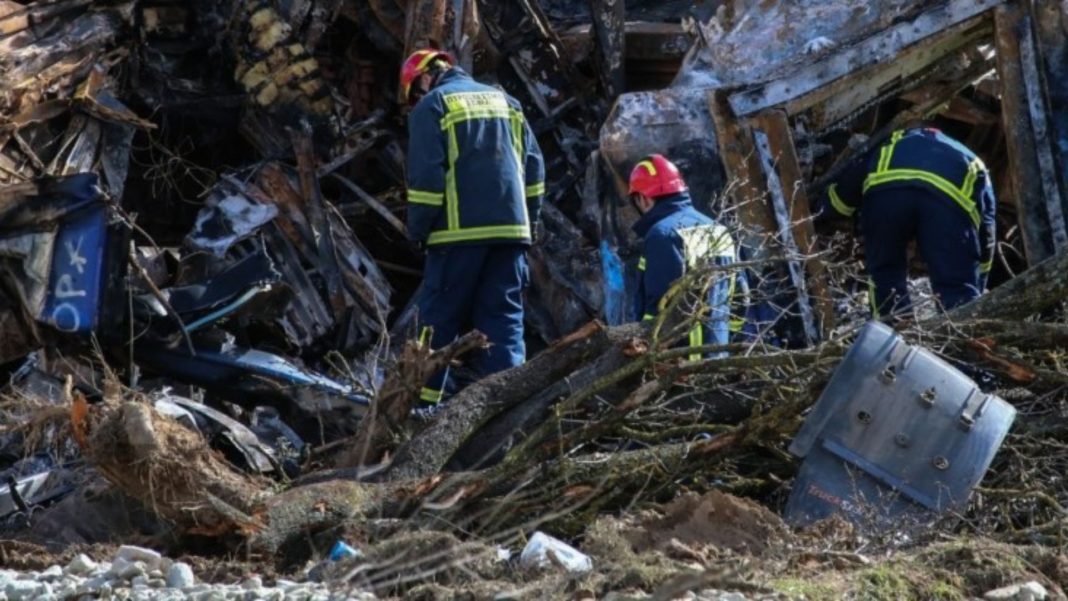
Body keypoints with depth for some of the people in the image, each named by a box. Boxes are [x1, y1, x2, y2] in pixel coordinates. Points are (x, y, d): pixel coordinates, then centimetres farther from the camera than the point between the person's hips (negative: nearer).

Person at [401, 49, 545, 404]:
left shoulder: (431, 106, 0)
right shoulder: (505, 101, 18)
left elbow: (425, 175, -9)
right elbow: (534, 165, 15)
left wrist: (418, 229, -1)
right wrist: (530, 221, 18)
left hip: (460, 230, -5)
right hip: (511, 229, 5)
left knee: (440, 319, 3)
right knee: (505, 319, 5)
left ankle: (424, 399, 4)